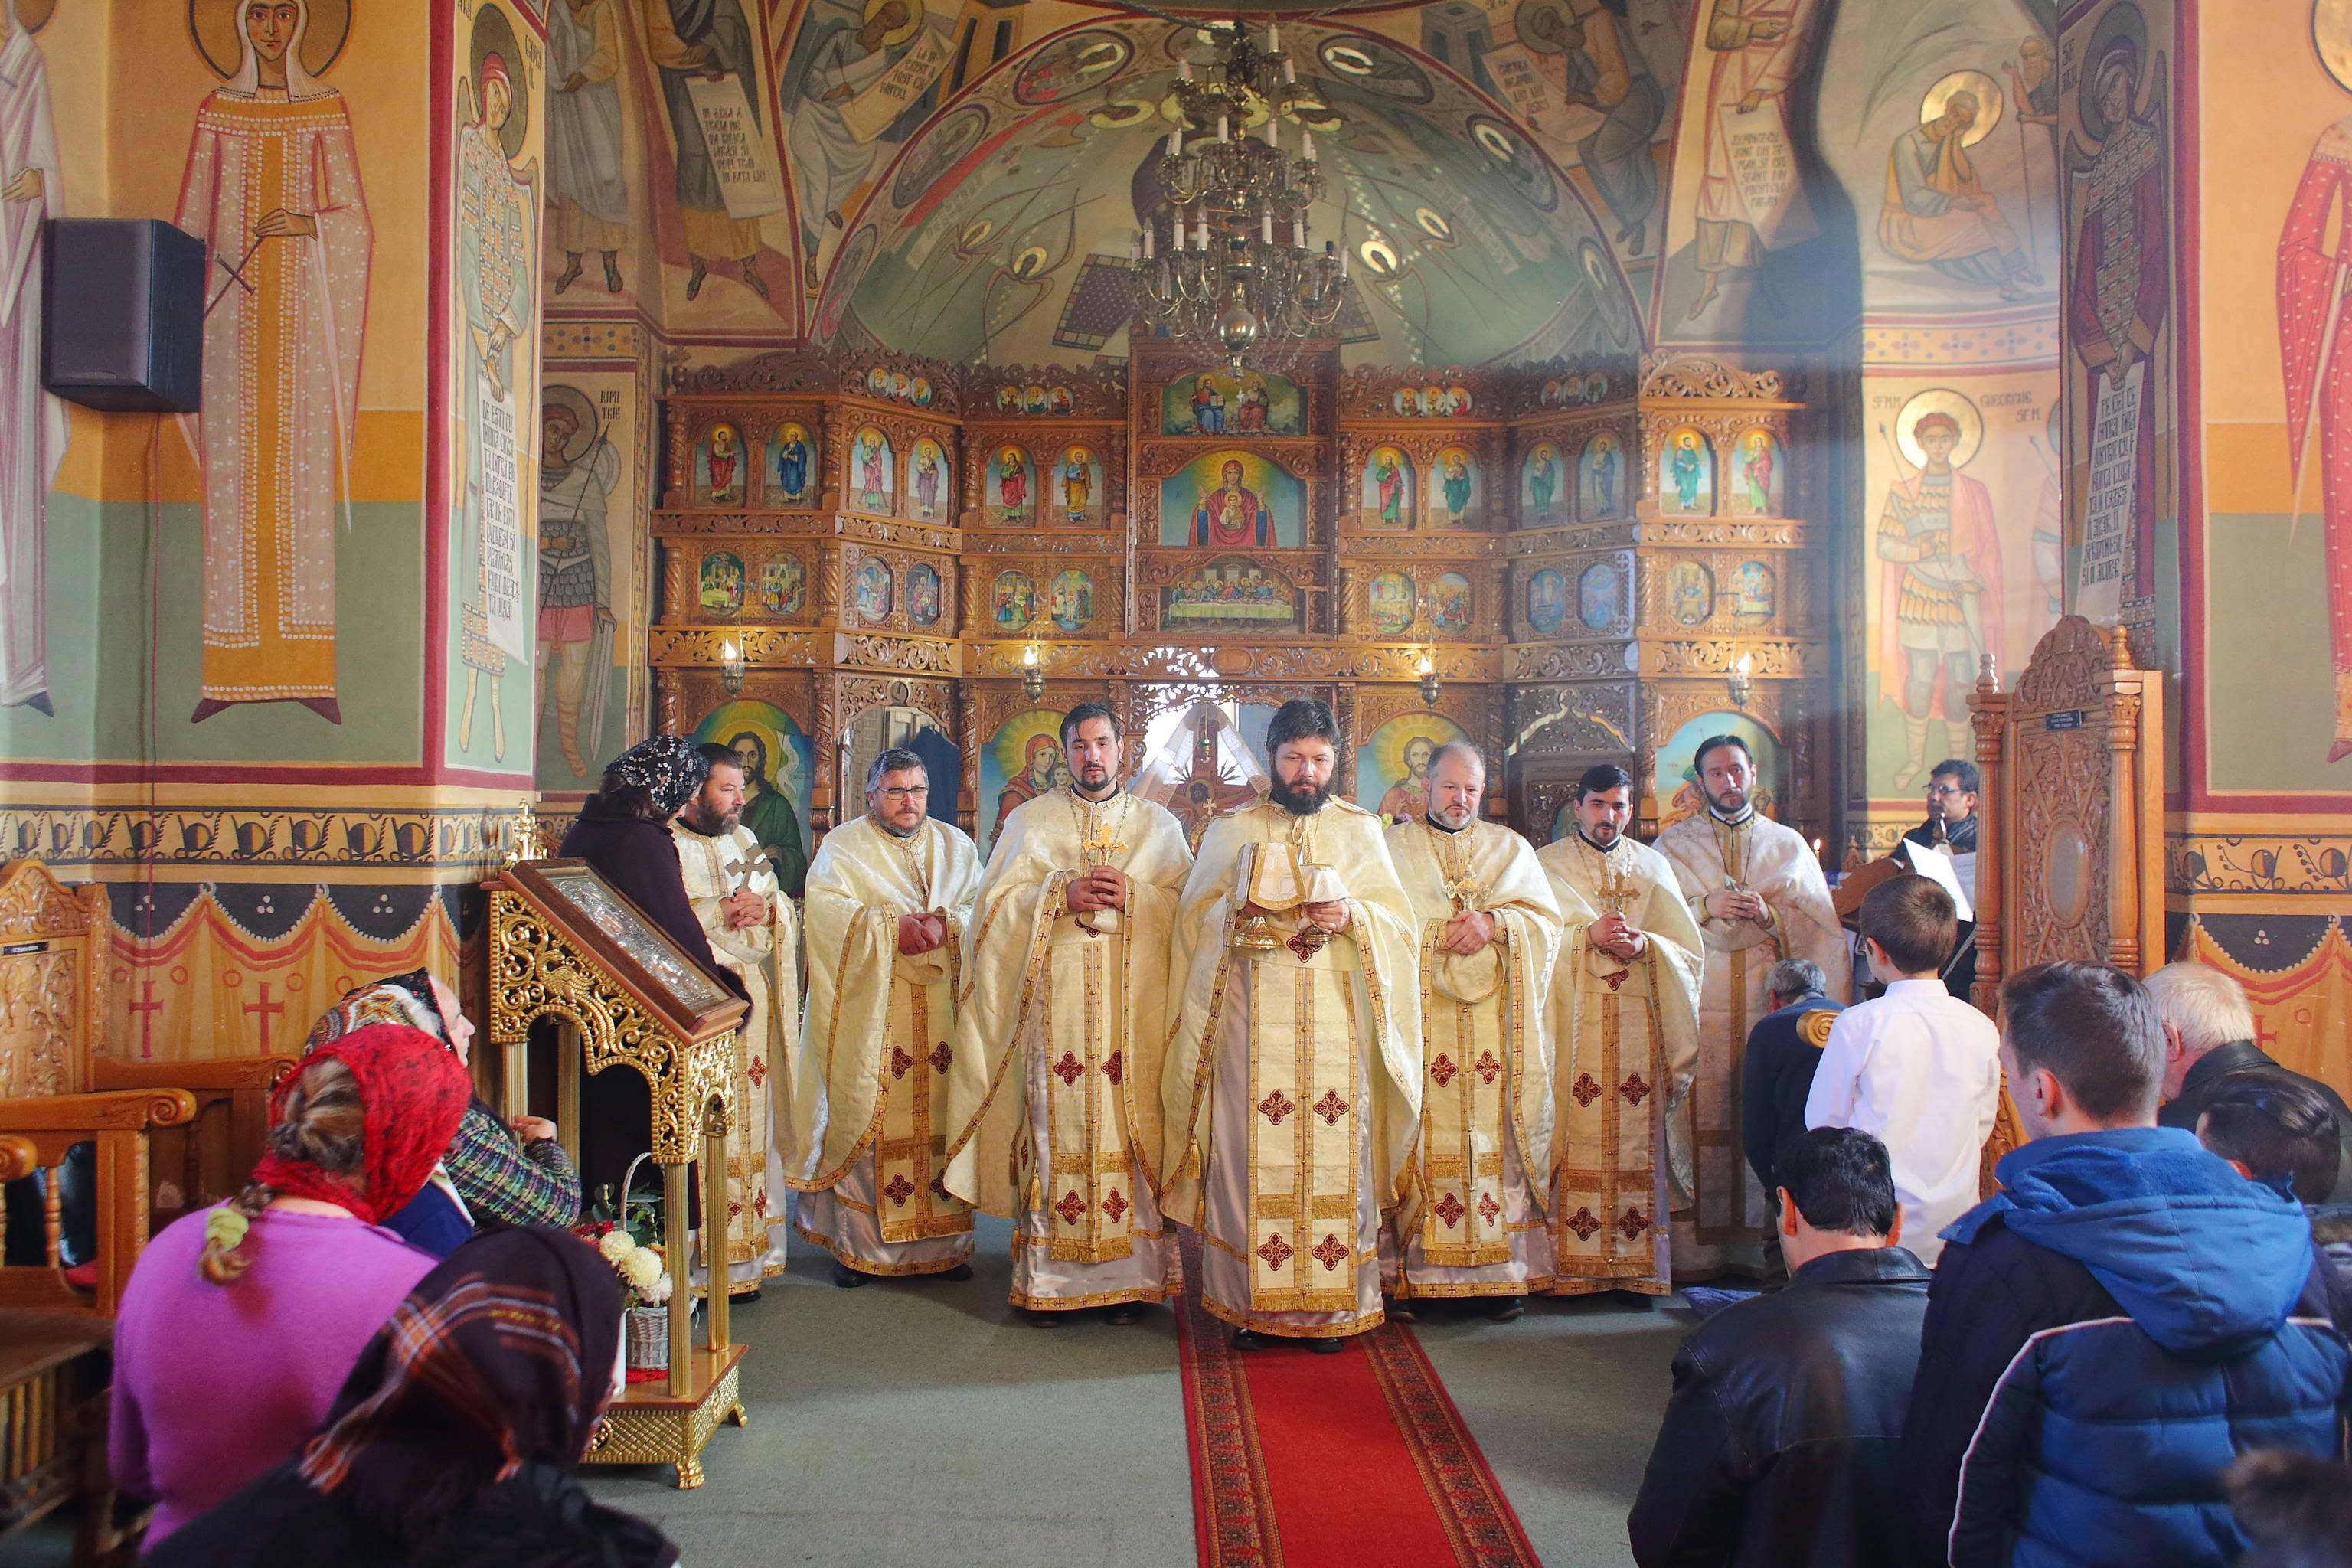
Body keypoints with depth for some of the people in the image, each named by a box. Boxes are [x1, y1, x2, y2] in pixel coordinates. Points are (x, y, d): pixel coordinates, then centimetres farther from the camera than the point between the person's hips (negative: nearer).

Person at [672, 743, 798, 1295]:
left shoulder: (744, 840, 18)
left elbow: (786, 908, 18)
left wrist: (767, 906, -4)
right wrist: (720, 910, -15)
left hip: (750, 1004, 7)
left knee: (749, 1122, 8)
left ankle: (743, 1254, 14)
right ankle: (698, 1261, -1)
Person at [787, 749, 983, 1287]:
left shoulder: (956, 844, 17)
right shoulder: (843, 845, 7)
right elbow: (825, 907, -7)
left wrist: (945, 924, -14)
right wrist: (891, 927, -19)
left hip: (942, 1007, 3)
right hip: (870, 1006, -2)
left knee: (943, 1116, 1)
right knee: (866, 1118, -5)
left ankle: (946, 1241, 9)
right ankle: (856, 1245, 4)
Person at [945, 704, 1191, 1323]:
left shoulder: (1159, 824, 13)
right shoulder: (1029, 821, 12)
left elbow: (1187, 906, 6)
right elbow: (996, 902, 4)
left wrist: (1134, 897, -11)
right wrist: (1061, 894, -11)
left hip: (1134, 1007, 1)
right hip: (1052, 1004, 0)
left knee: (1129, 1128, -3)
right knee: (1053, 1126, -4)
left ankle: (1131, 1275, 5)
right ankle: (1050, 1278, 3)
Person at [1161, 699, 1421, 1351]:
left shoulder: (1361, 829, 11)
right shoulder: (1232, 830, 11)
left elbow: (1400, 919, 8)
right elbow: (1194, 916, 11)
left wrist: (1352, 916, -12)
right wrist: (1240, 917, -9)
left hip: (1335, 1012, 0)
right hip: (1251, 1015, 0)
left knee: (1333, 1148, -2)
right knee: (1250, 1149, -3)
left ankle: (1330, 1304, 7)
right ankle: (1249, 1302, 7)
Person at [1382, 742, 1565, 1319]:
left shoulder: (1511, 848, 18)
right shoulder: (1395, 846, 14)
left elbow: (1548, 919, 7)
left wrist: (1494, 922, -10)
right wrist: (1455, 929, -9)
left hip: (1495, 1024, 1)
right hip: (1421, 1020, -1)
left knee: (1493, 1133, -5)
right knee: (1426, 1132, -8)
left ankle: (1502, 1270, -2)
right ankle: (1416, 1266, -6)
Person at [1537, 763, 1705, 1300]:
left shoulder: (1654, 867, 16)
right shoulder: (1546, 864, 10)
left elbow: (1690, 950, 11)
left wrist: (1644, 945, -8)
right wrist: (1586, 936, -13)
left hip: (1639, 1026, 2)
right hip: (1573, 1024, -2)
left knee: (1637, 1141, -3)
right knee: (1576, 1139, -7)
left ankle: (1638, 1267, 2)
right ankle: (1570, 1266, -3)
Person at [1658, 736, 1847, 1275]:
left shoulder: (1789, 845, 14)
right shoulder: (1673, 845, 10)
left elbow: (1820, 924, 8)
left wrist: (1769, 914, -10)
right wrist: (1708, 906, -13)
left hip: (1771, 1003, 1)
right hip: (1699, 1006, -1)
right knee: (1703, 1124, -6)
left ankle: (1766, 1245, 4)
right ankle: (1700, 1247, 0)